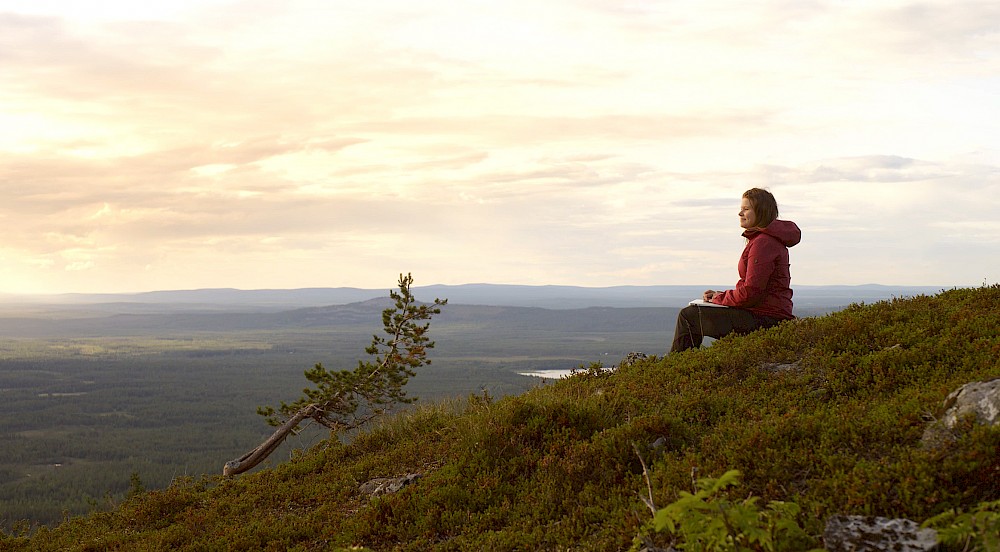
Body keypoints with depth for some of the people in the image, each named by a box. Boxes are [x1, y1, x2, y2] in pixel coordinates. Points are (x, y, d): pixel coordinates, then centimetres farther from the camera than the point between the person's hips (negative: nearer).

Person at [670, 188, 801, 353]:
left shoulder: (763, 242, -17)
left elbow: (751, 293, -21)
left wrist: (720, 298, -5)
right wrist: (721, 295, 10)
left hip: (765, 318, -11)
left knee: (688, 316, -7)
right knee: (694, 311, 21)